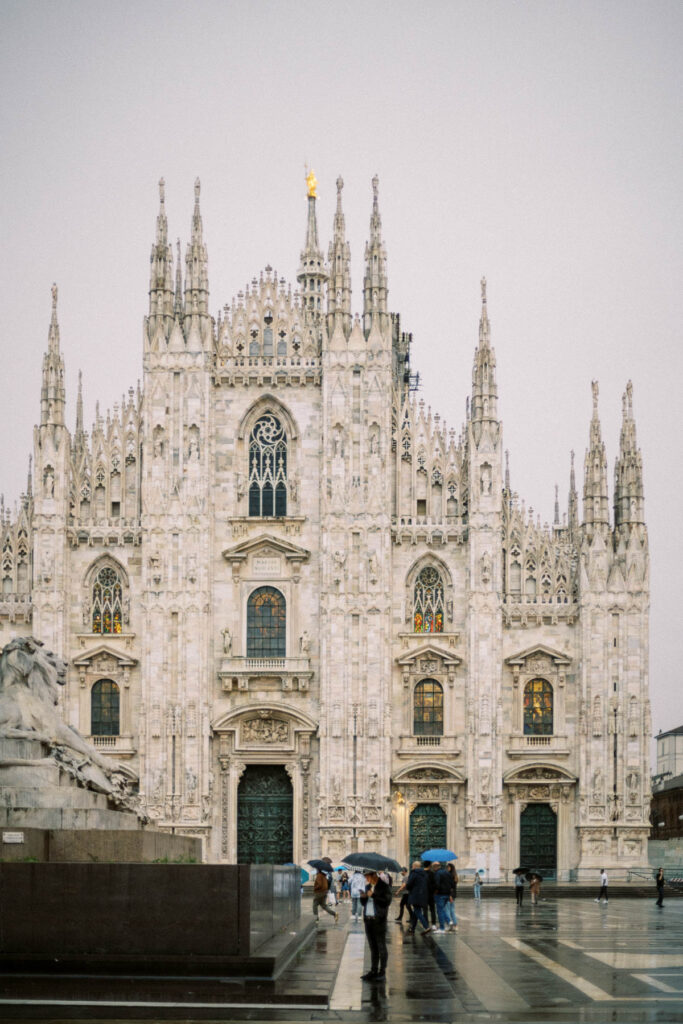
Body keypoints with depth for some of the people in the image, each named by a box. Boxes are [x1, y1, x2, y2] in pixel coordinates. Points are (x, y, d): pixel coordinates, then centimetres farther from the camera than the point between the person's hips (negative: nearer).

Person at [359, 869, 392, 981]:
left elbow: (387, 902, -16)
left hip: (379, 921, -6)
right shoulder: (368, 886, 14)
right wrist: (363, 897, -5)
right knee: (372, 947, 11)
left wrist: (373, 895, -19)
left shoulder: (384, 886, -7)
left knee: (381, 947, 0)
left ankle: (382, 971, 4)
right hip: (368, 920, 6)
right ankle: (373, 970, 16)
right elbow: (364, 903, 17)